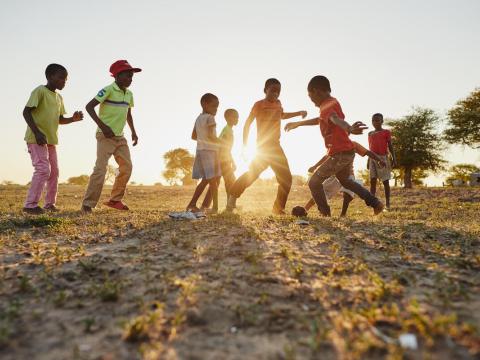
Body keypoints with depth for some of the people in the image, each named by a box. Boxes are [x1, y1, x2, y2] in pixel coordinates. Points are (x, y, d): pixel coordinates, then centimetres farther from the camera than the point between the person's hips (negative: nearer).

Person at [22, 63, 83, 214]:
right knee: (43, 169, -15)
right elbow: (26, 112, -16)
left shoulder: (59, 97, 13)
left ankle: (50, 203, 19)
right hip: (36, 138, -8)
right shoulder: (40, 91, -10)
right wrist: (37, 132, -26)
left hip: (51, 140, 8)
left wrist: (73, 119, -1)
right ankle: (30, 204, -7)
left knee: (54, 171, 9)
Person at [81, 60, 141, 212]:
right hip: (105, 136, -8)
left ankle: (115, 200, 19)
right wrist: (102, 126, -24)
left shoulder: (129, 94, 10)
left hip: (120, 137, 8)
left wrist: (133, 132, 14)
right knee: (100, 169, -12)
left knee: (127, 167, 7)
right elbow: (89, 106, -16)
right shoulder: (108, 90, -12)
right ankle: (88, 204, -4)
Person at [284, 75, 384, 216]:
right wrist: (297, 123, 41)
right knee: (344, 180, 30)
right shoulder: (332, 102, 14)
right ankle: (375, 203, 28)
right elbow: (319, 120, 32)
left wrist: (349, 129, -62)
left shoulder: (326, 106, -16)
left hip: (339, 154, -10)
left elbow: (336, 120, -40)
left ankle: (325, 213, 9)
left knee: (314, 182, 1)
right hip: (347, 151, 10)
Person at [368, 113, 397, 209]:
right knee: (372, 181, -1)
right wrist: (368, 161, 16)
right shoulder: (370, 134, 15)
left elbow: (390, 146, 0)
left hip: (383, 158, -4)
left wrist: (394, 158, -8)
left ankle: (387, 203, 3)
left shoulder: (386, 132, 2)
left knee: (385, 181, -2)